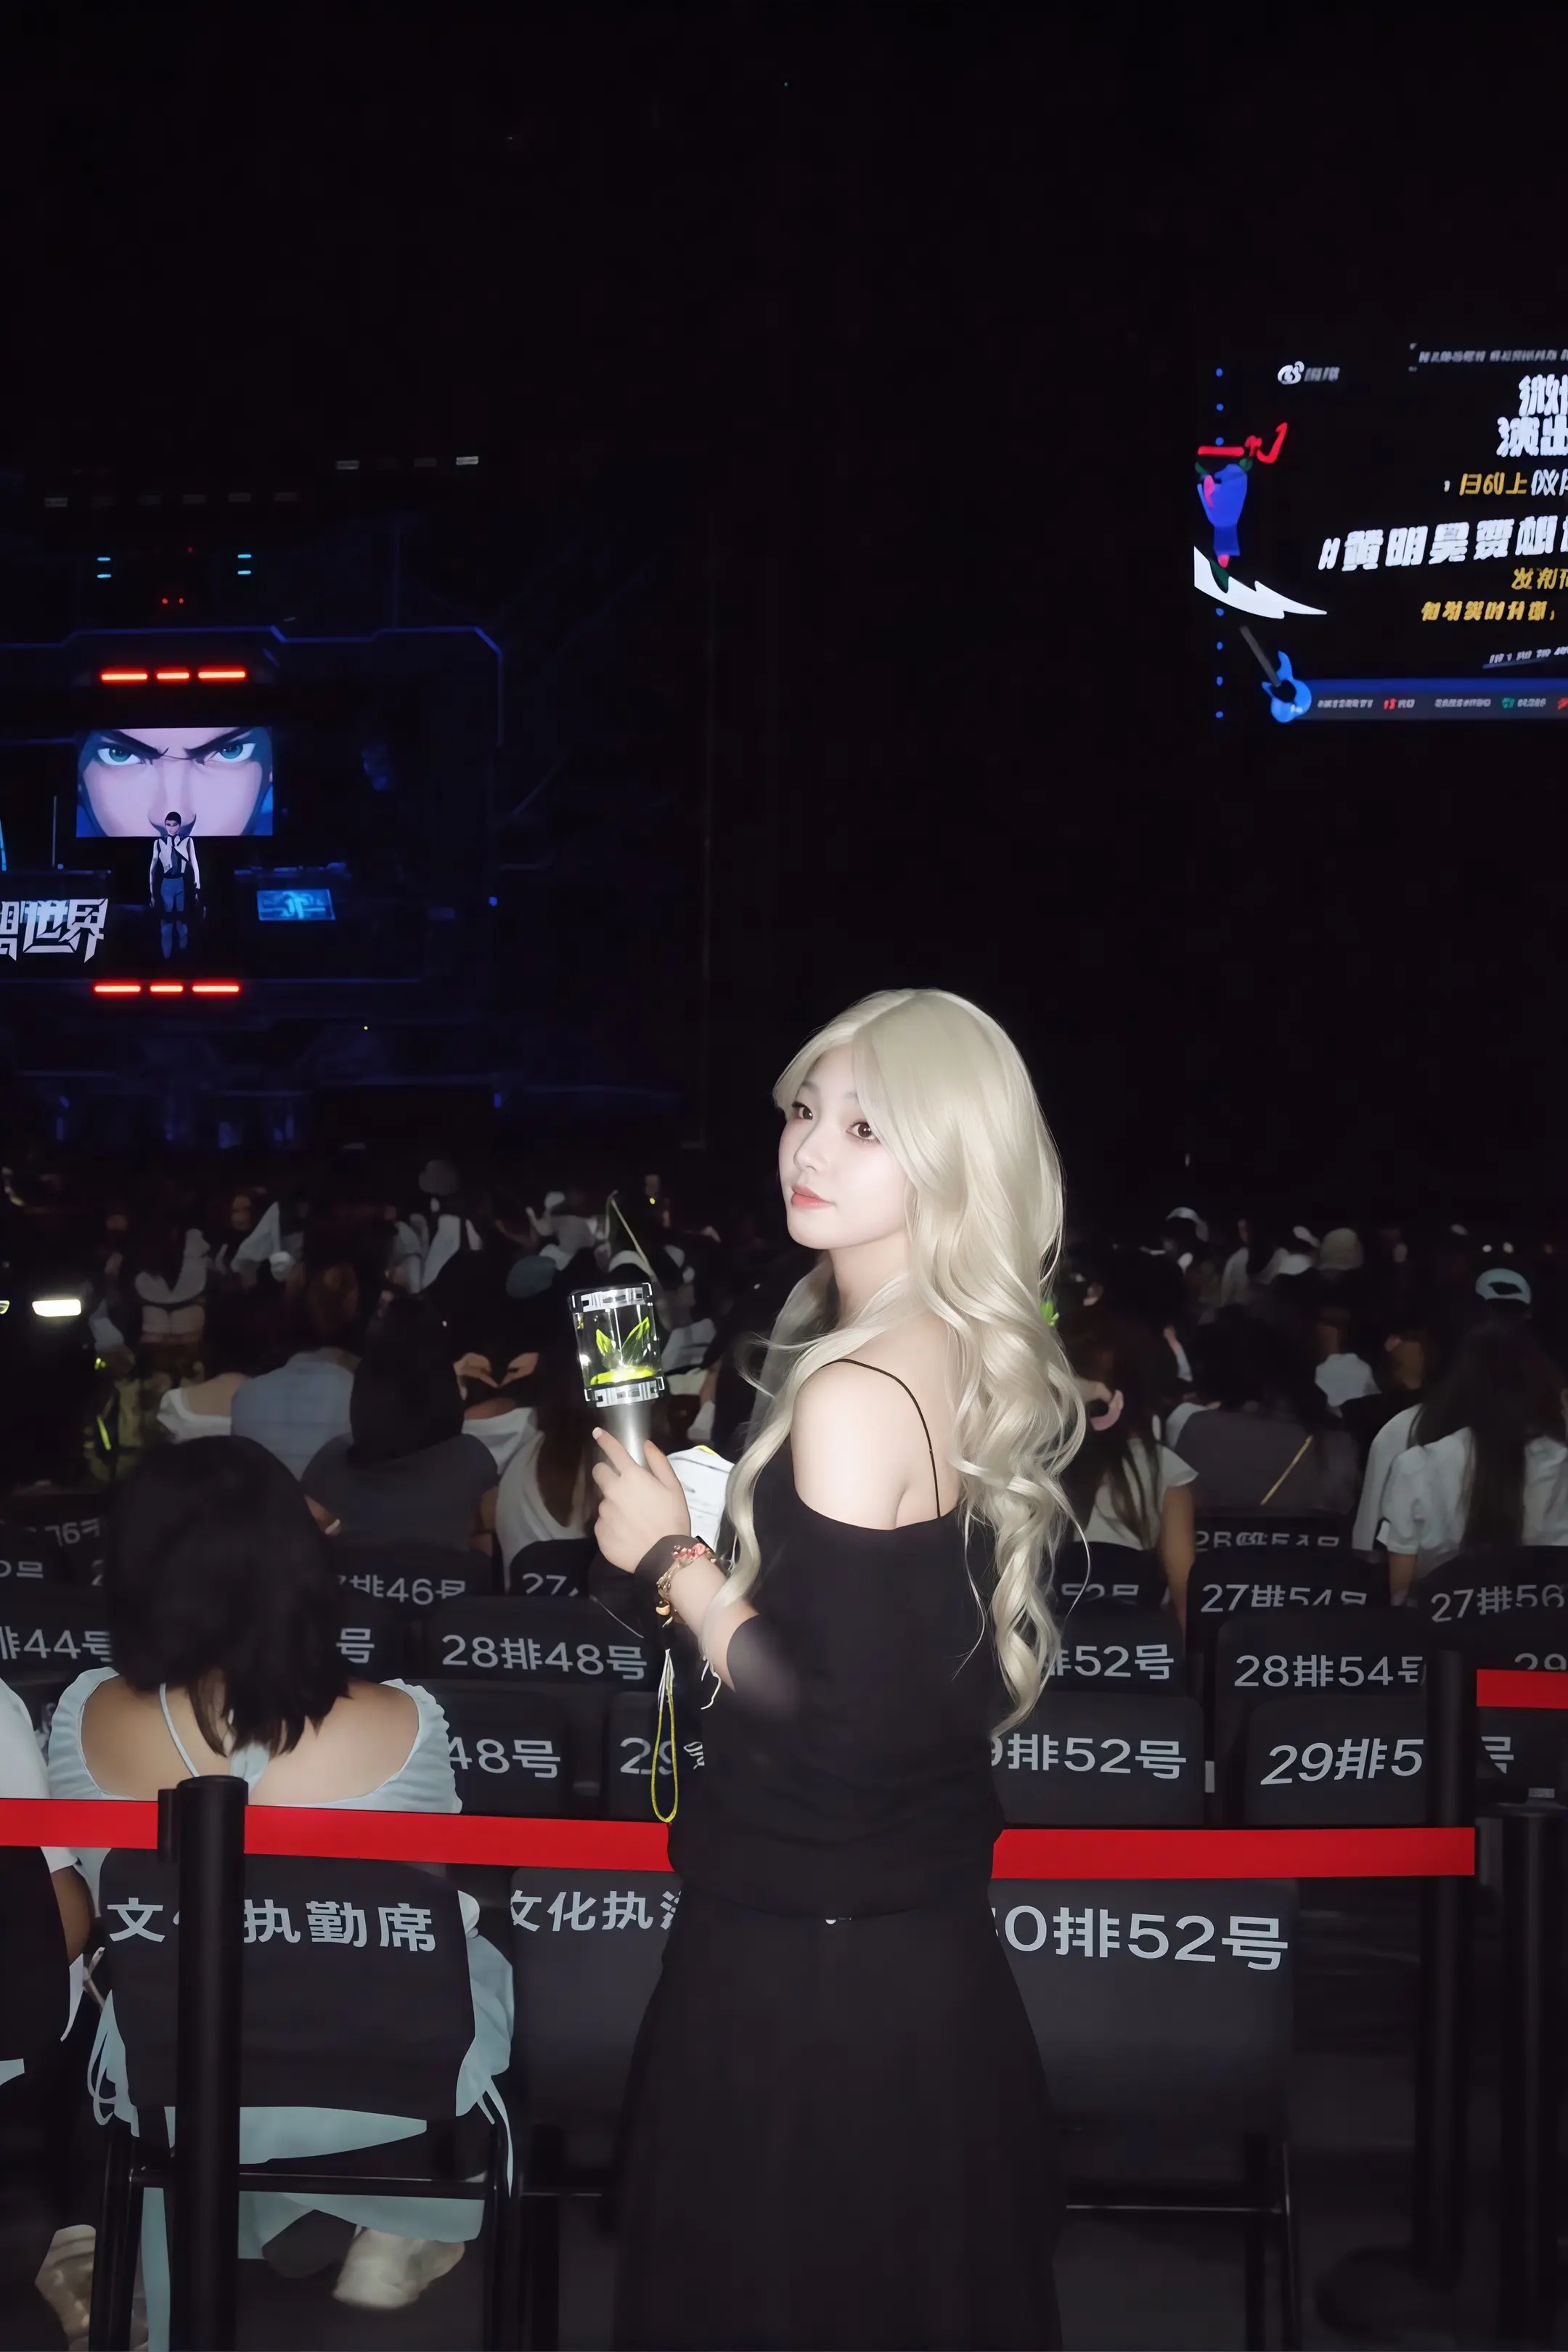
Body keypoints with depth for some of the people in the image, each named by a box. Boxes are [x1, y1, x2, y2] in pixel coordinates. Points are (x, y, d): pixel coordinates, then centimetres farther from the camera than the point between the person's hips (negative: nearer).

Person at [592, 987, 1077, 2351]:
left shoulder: (851, 1397, -24)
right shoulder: (977, 1362, 3)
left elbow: (827, 1713, -25)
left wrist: (672, 1557, -15)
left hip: (815, 1955, -9)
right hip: (938, 1924, 9)